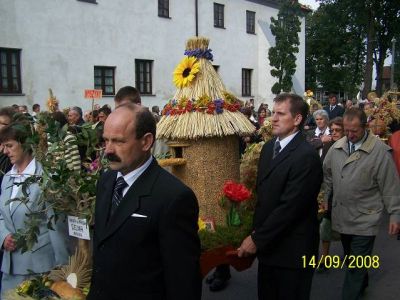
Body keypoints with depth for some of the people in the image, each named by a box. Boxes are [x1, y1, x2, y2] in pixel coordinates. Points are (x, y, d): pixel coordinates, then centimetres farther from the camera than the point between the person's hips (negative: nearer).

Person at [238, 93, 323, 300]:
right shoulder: (268, 147, 7)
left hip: (292, 250, -7)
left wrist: (257, 239, -16)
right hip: (267, 245, 7)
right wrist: (256, 232, 3)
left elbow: (289, 206, -22)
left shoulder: (306, 156, -19)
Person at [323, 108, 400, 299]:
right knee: (350, 259, 22)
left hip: (364, 220, -5)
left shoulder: (380, 151, -14)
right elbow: (327, 177, 12)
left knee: (357, 267, 0)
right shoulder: (337, 147, 2)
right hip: (342, 217, 5)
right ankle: (362, 284, 46)